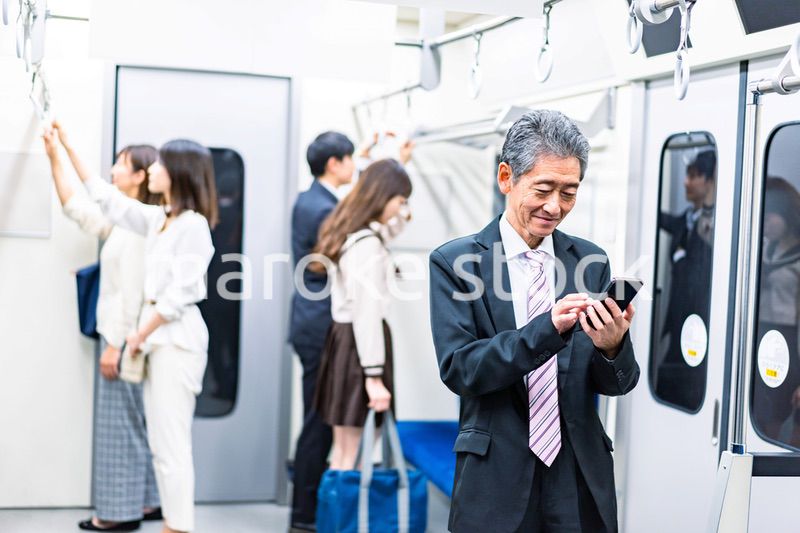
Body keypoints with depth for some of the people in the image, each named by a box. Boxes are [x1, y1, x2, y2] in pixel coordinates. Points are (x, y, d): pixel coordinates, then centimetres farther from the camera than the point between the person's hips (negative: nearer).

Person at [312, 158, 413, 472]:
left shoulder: (353, 234, 13)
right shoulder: (368, 244, -16)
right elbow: (366, 312, -20)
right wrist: (374, 376, -21)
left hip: (343, 337, 10)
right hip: (359, 344, -10)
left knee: (343, 449, 14)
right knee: (350, 452, -6)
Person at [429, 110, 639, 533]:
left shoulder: (591, 262, 4)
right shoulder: (454, 262, -4)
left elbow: (616, 385, 3)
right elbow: (457, 368, -14)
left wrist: (612, 346, -20)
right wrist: (547, 328, -26)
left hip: (581, 482, 3)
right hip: (496, 482, -2)